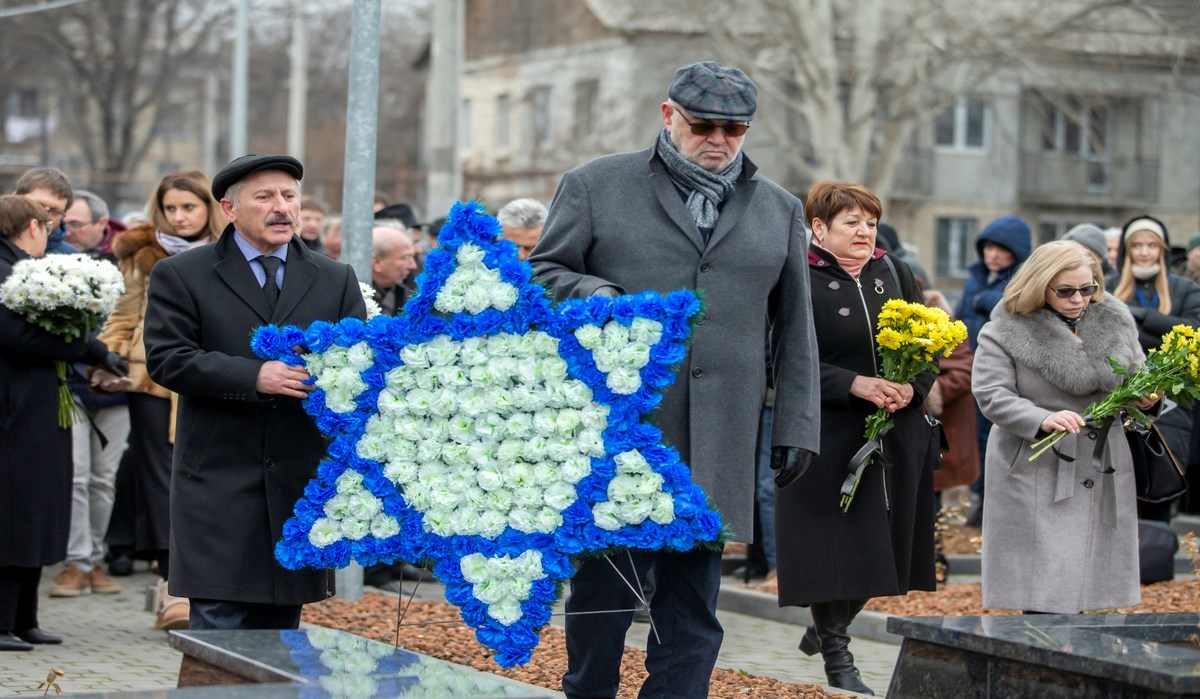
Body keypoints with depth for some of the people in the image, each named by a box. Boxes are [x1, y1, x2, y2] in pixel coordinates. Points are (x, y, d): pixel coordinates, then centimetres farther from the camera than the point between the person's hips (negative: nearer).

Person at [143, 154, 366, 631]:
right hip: (219, 481, -3)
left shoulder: (336, 281, 13)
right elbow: (166, 358, -8)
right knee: (219, 627, -8)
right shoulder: (181, 276, 3)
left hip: (302, 483, 3)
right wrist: (254, 377, -19)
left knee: (280, 631, 8)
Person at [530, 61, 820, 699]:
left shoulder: (779, 210, 16)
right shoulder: (595, 186, 7)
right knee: (604, 586, 1)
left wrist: (797, 426, 10)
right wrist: (596, 296, -13)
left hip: (718, 449, 2)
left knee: (692, 606, 2)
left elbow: (795, 333, 16)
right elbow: (542, 273, 8)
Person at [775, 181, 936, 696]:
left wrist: (911, 387, -10)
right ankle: (836, 654, 7)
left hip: (896, 436, 5)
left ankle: (826, 629, 32)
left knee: (878, 545, 10)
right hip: (828, 435, -5)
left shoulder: (895, 275, 10)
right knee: (832, 541, -5)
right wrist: (856, 385, -22)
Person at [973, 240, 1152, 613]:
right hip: (1036, 473, -5)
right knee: (1045, 597, -9)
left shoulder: (1114, 318, 7)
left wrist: (1146, 396, -5)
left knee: (1087, 580, 7)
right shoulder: (1008, 329, -8)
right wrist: (1042, 420, -28)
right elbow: (991, 395, -13)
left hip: (1103, 468, 5)